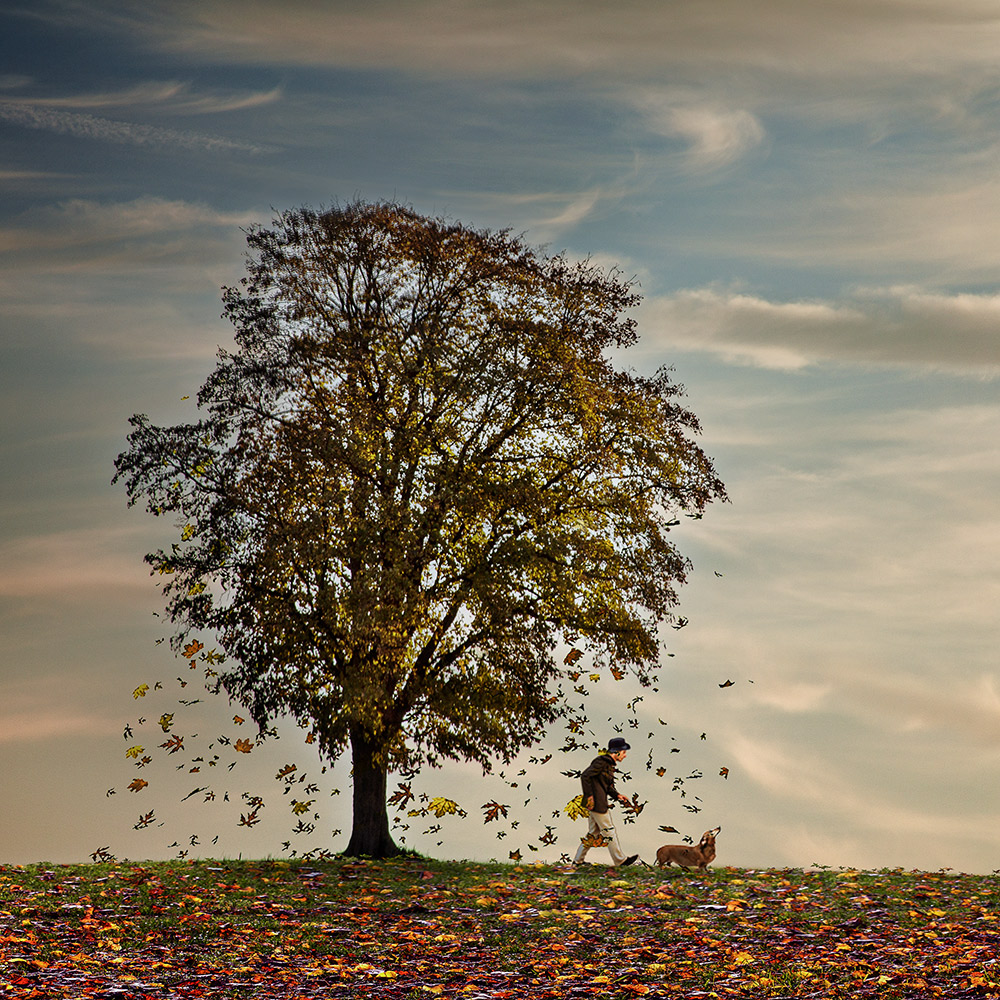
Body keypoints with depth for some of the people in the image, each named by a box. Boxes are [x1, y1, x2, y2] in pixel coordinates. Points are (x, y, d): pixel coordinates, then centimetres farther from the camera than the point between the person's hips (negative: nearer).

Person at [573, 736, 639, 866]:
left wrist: (617, 795, 7)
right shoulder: (602, 762, -16)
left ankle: (578, 860, 19)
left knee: (593, 832, 14)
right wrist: (589, 796, -21)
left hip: (600, 802, 10)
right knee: (608, 831, 0)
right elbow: (585, 776, -21)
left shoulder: (609, 763, 14)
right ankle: (620, 860, 8)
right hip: (596, 802, -10)